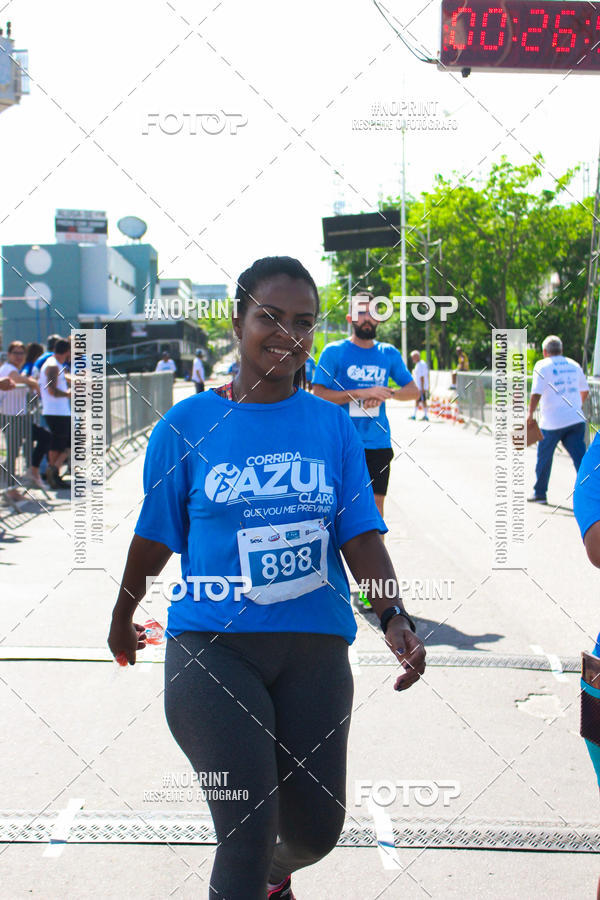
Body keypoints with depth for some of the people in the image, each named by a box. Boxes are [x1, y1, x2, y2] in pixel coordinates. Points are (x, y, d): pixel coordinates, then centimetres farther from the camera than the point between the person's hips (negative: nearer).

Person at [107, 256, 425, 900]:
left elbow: (359, 535, 0)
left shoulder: (331, 425, 4)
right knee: (247, 835, -12)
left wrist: (393, 617, -14)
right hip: (211, 647, -3)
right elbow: (155, 538, 8)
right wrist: (122, 617, 19)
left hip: (316, 646, 3)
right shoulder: (187, 425, -2)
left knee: (315, 829, 13)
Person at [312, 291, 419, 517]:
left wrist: (387, 394, -9)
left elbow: (413, 391, 12)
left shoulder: (389, 354, 10)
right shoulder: (333, 352, -1)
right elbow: (318, 394, -9)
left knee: (376, 503, 3)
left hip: (379, 442, 3)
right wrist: (363, 393, -16)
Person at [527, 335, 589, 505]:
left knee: (544, 457, 12)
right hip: (576, 419, 4)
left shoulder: (542, 366, -4)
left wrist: (530, 414, -5)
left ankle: (540, 493, 23)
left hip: (552, 421, -4)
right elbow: (585, 391, 22)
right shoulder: (573, 365, 12)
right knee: (580, 457, -1)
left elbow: (536, 393, -14)